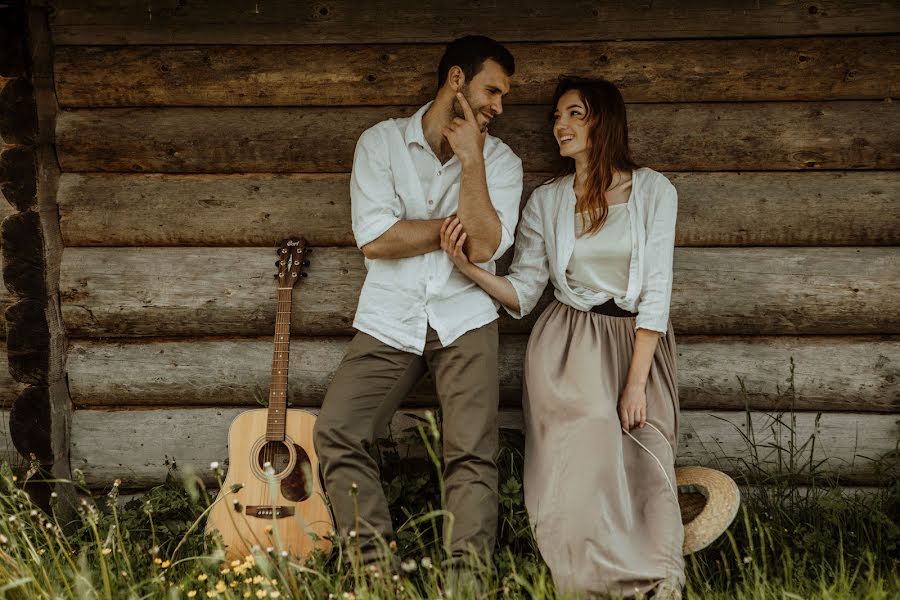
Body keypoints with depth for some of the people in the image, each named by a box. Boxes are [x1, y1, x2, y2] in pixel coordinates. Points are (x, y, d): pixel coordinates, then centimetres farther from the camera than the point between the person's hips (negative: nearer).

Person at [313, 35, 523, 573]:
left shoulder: (500, 161, 4)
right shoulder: (381, 142, 2)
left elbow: (484, 247, -12)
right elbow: (375, 239, -10)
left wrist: (471, 160, -12)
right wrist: (457, 225, -7)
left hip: (465, 322, 0)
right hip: (390, 322, 0)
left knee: (474, 450, -14)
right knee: (337, 434, -14)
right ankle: (375, 564, -8)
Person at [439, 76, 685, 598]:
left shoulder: (653, 191, 1)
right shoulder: (546, 201, 7)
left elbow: (656, 291, -5)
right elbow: (522, 294, 3)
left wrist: (636, 381, -12)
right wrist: (469, 267, -16)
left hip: (638, 344, 0)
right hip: (567, 351, 1)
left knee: (646, 473, -12)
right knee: (585, 473, -14)